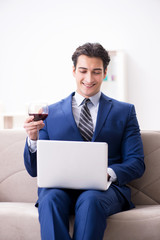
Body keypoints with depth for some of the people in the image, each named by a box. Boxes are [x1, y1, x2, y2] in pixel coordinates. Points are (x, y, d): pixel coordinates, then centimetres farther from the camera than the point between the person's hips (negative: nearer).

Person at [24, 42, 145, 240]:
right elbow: (35, 170, 12)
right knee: (51, 199, -34)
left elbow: (136, 164, 8)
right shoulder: (51, 112, 16)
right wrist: (33, 139, -9)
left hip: (105, 188, 0)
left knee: (90, 200, -36)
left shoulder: (124, 111, 16)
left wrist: (109, 173, -14)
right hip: (60, 186, 1)